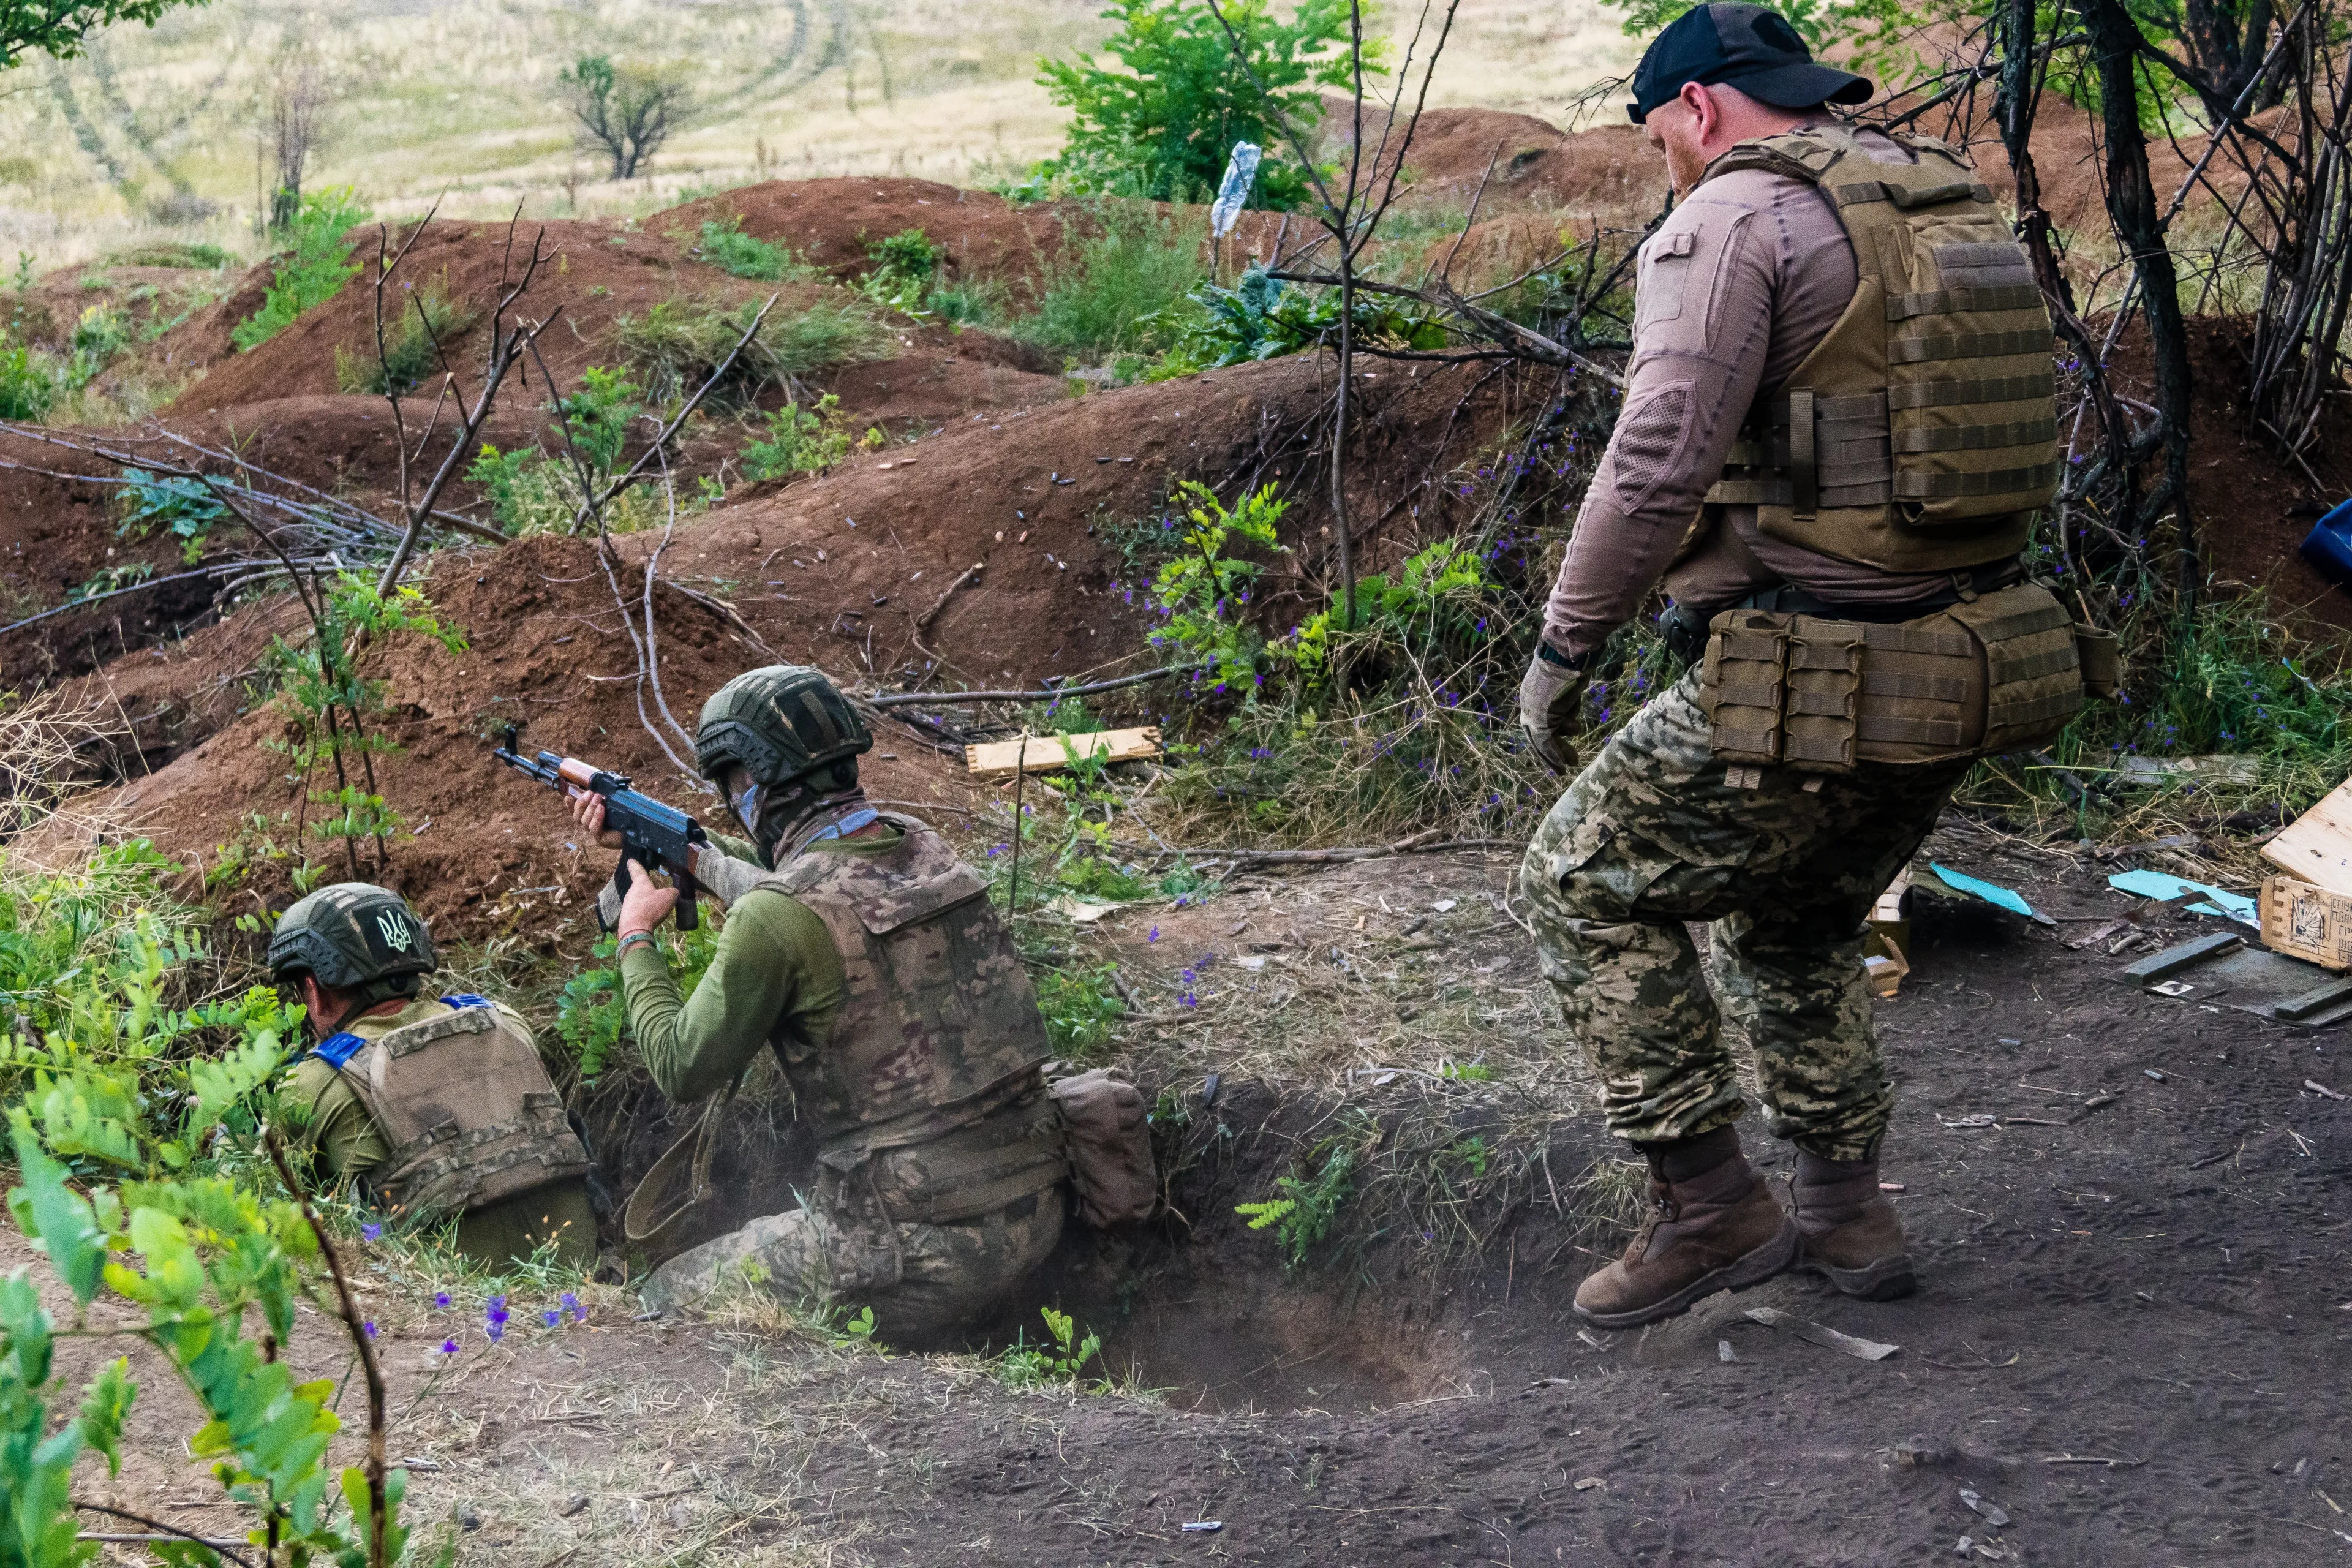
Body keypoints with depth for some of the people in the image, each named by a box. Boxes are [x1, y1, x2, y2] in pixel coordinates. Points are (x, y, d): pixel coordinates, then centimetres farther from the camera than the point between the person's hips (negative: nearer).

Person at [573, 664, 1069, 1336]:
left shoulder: (776, 921, -17)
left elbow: (682, 1071, -3)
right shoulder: (919, 845, 6)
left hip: (924, 1253, -8)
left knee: (666, 1299, 11)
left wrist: (636, 937, 11)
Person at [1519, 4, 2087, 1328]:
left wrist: (1566, 645, -9)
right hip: (1967, 678, 8)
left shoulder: (1735, 221, -11)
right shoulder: (1959, 212, 14)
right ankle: (1847, 1216, 35)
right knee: (1797, 932, 29)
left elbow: (1658, 467, -21)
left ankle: (1712, 1209, 12)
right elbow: (2010, 448, 20)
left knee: (1587, 885, 12)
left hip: (1804, 706, -8)